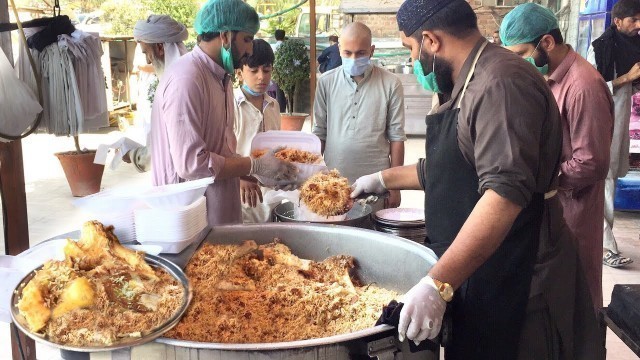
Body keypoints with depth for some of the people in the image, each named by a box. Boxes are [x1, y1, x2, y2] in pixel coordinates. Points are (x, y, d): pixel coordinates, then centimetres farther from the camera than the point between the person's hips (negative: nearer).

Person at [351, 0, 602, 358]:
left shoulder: (500, 82, -20)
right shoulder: (470, 85, 14)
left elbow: (505, 192, -30)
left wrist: (438, 284, -33)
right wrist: (385, 179, 27)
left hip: (514, 282, -9)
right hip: (475, 273, 10)